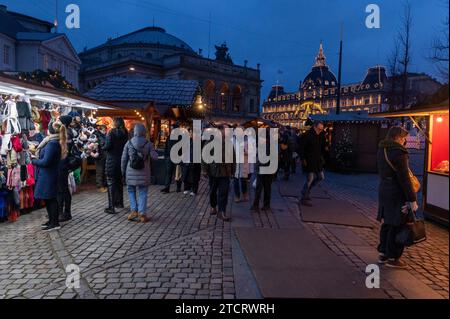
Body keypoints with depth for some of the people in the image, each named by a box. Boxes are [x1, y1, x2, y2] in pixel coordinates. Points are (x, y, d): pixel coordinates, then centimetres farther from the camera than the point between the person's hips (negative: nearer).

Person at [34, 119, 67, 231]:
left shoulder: (52, 143, -21)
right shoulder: (56, 142, 10)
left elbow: (45, 161, -22)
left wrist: (34, 161, -7)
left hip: (48, 176, -10)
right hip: (47, 175, 10)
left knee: (50, 198, -1)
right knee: (48, 198, 17)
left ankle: (55, 223, 8)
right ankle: (52, 220, 28)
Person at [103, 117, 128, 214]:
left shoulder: (112, 133, -12)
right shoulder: (125, 133, 6)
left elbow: (107, 146, -17)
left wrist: (103, 147, 3)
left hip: (112, 161, -6)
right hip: (122, 160, 6)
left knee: (111, 183, -3)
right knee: (119, 182, 20)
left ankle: (111, 207, -5)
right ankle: (119, 202, 31)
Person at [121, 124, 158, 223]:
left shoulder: (129, 143, -2)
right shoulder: (148, 143, -6)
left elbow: (124, 159, 1)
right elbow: (155, 157, -8)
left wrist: (123, 171, 11)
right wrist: (152, 150, 11)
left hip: (131, 172, 1)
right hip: (144, 173, -1)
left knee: (131, 191, 18)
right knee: (143, 193, 7)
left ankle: (134, 211, 9)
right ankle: (142, 214, 6)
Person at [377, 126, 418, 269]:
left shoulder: (381, 150, 9)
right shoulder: (399, 152, -18)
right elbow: (404, 178, -19)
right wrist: (412, 199, -15)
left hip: (384, 191, 9)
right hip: (397, 194, -9)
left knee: (386, 223, 17)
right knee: (397, 225, 2)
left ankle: (383, 253, 27)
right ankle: (392, 258, 12)